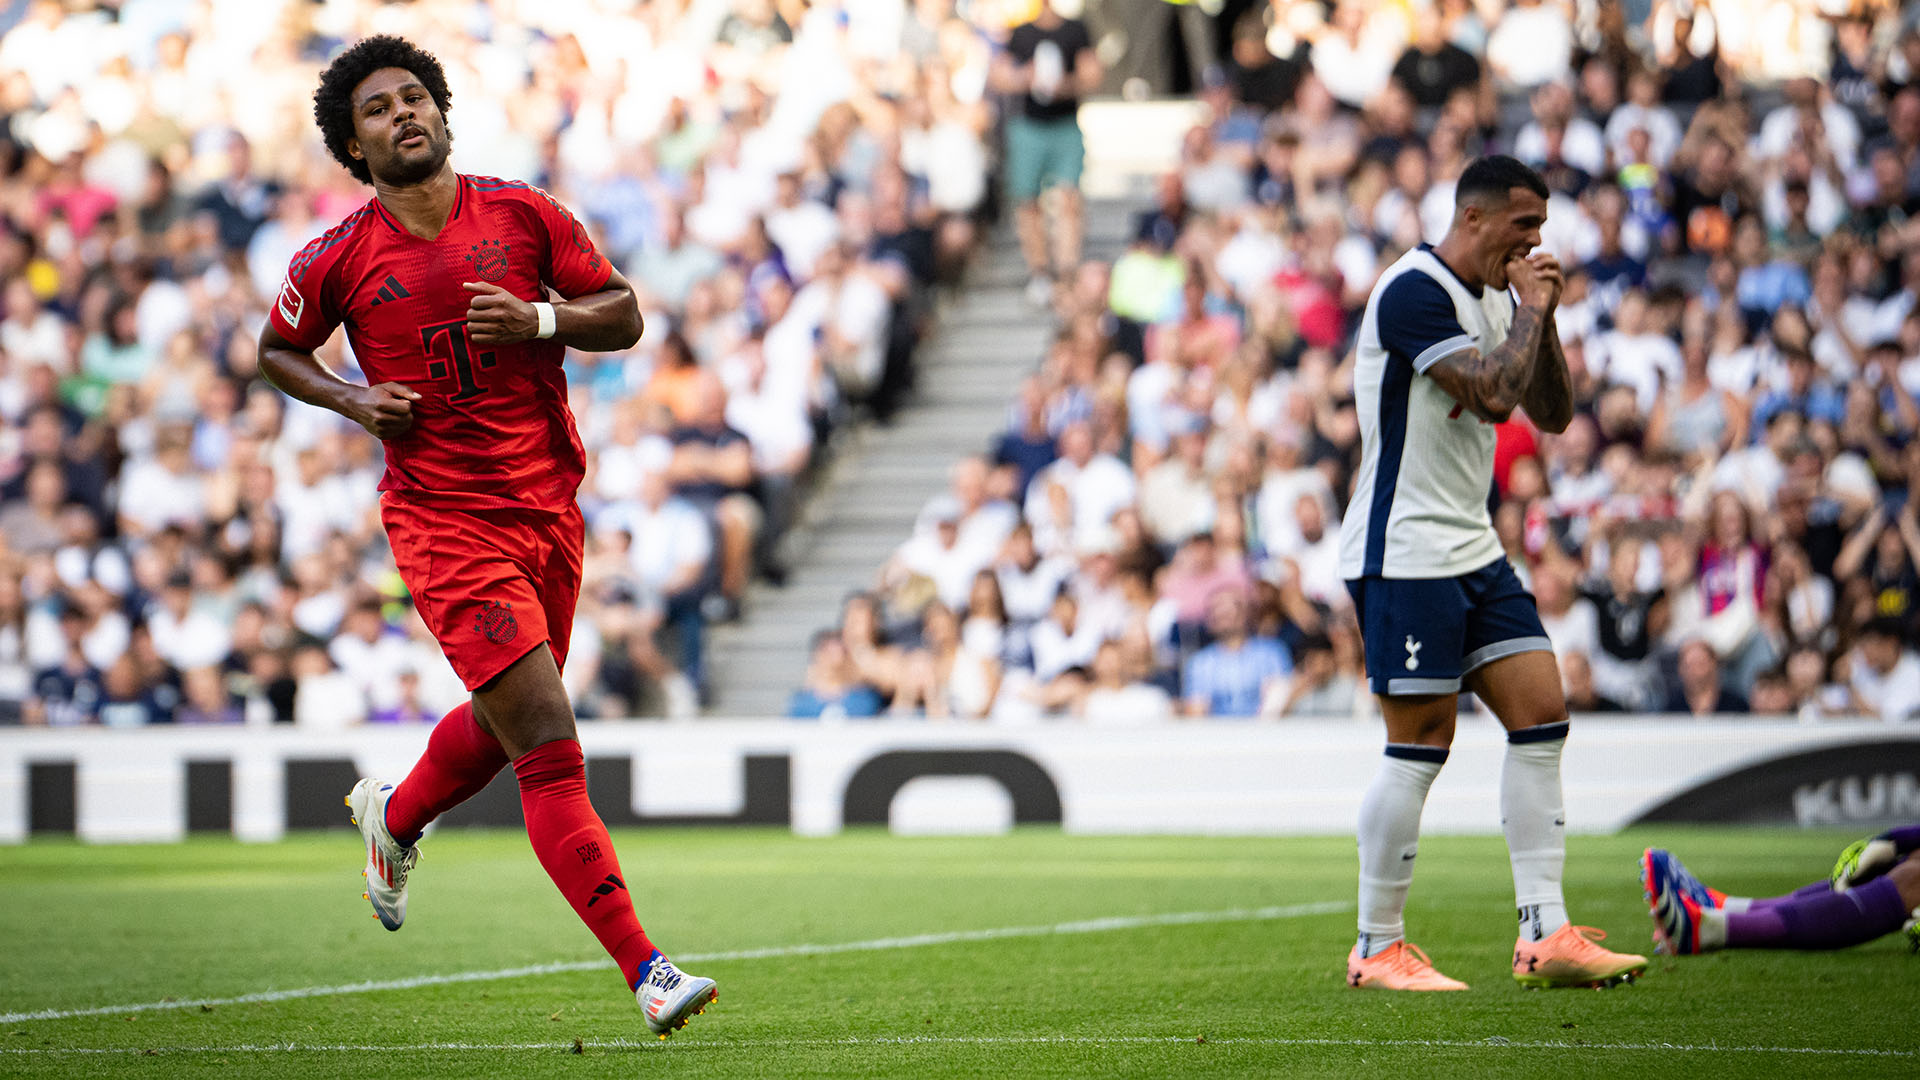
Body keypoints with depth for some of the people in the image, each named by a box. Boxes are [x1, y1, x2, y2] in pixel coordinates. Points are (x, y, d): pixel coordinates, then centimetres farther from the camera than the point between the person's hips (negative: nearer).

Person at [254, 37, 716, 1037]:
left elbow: (623, 315, 5)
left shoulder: (524, 215, 1)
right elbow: (276, 350, 13)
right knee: (549, 746, -15)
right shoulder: (339, 260, -4)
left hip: (550, 505, 4)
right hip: (445, 522, -4)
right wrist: (355, 400, -6)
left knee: (501, 724, 21)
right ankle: (643, 968, -18)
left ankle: (394, 815, 55)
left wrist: (540, 321, -14)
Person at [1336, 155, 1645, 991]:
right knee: (1421, 745, -7)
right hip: (1403, 554, -9)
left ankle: (1544, 936, 2)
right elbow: (1494, 394, -25)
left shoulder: (1499, 297, 14)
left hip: (1473, 549, 9)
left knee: (1542, 717, 1)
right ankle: (1377, 949, 3)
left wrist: (1543, 319, 3)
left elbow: (1551, 415, 15)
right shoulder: (1414, 291, -16)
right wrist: (1530, 311, -11)